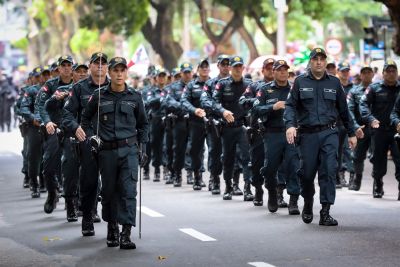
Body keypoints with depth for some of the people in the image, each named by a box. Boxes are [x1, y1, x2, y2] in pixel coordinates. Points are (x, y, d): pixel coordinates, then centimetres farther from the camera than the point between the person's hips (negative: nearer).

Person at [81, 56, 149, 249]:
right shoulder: (99, 96, 4)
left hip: (129, 150, -1)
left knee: (128, 191, -10)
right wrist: (88, 140, 6)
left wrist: (142, 146, 8)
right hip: (107, 151, 1)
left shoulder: (134, 97, 6)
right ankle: (112, 229, 24)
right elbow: (86, 118, 16)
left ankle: (126, 234, -14)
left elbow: (143, 124, 15)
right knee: (109, 191, 8)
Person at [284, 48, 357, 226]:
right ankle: (308, 206, 29)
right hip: (307, 134, 0)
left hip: (329, 133, 0)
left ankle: (325, 212, -11)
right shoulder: (300, 82, 7)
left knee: (329, 171, -11)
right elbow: (290, 105, 1)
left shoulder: (334, 83, 11)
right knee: (307, 173, 4)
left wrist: (351, 133, 18)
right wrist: (290, 125, -17)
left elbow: (343, 109, 17)